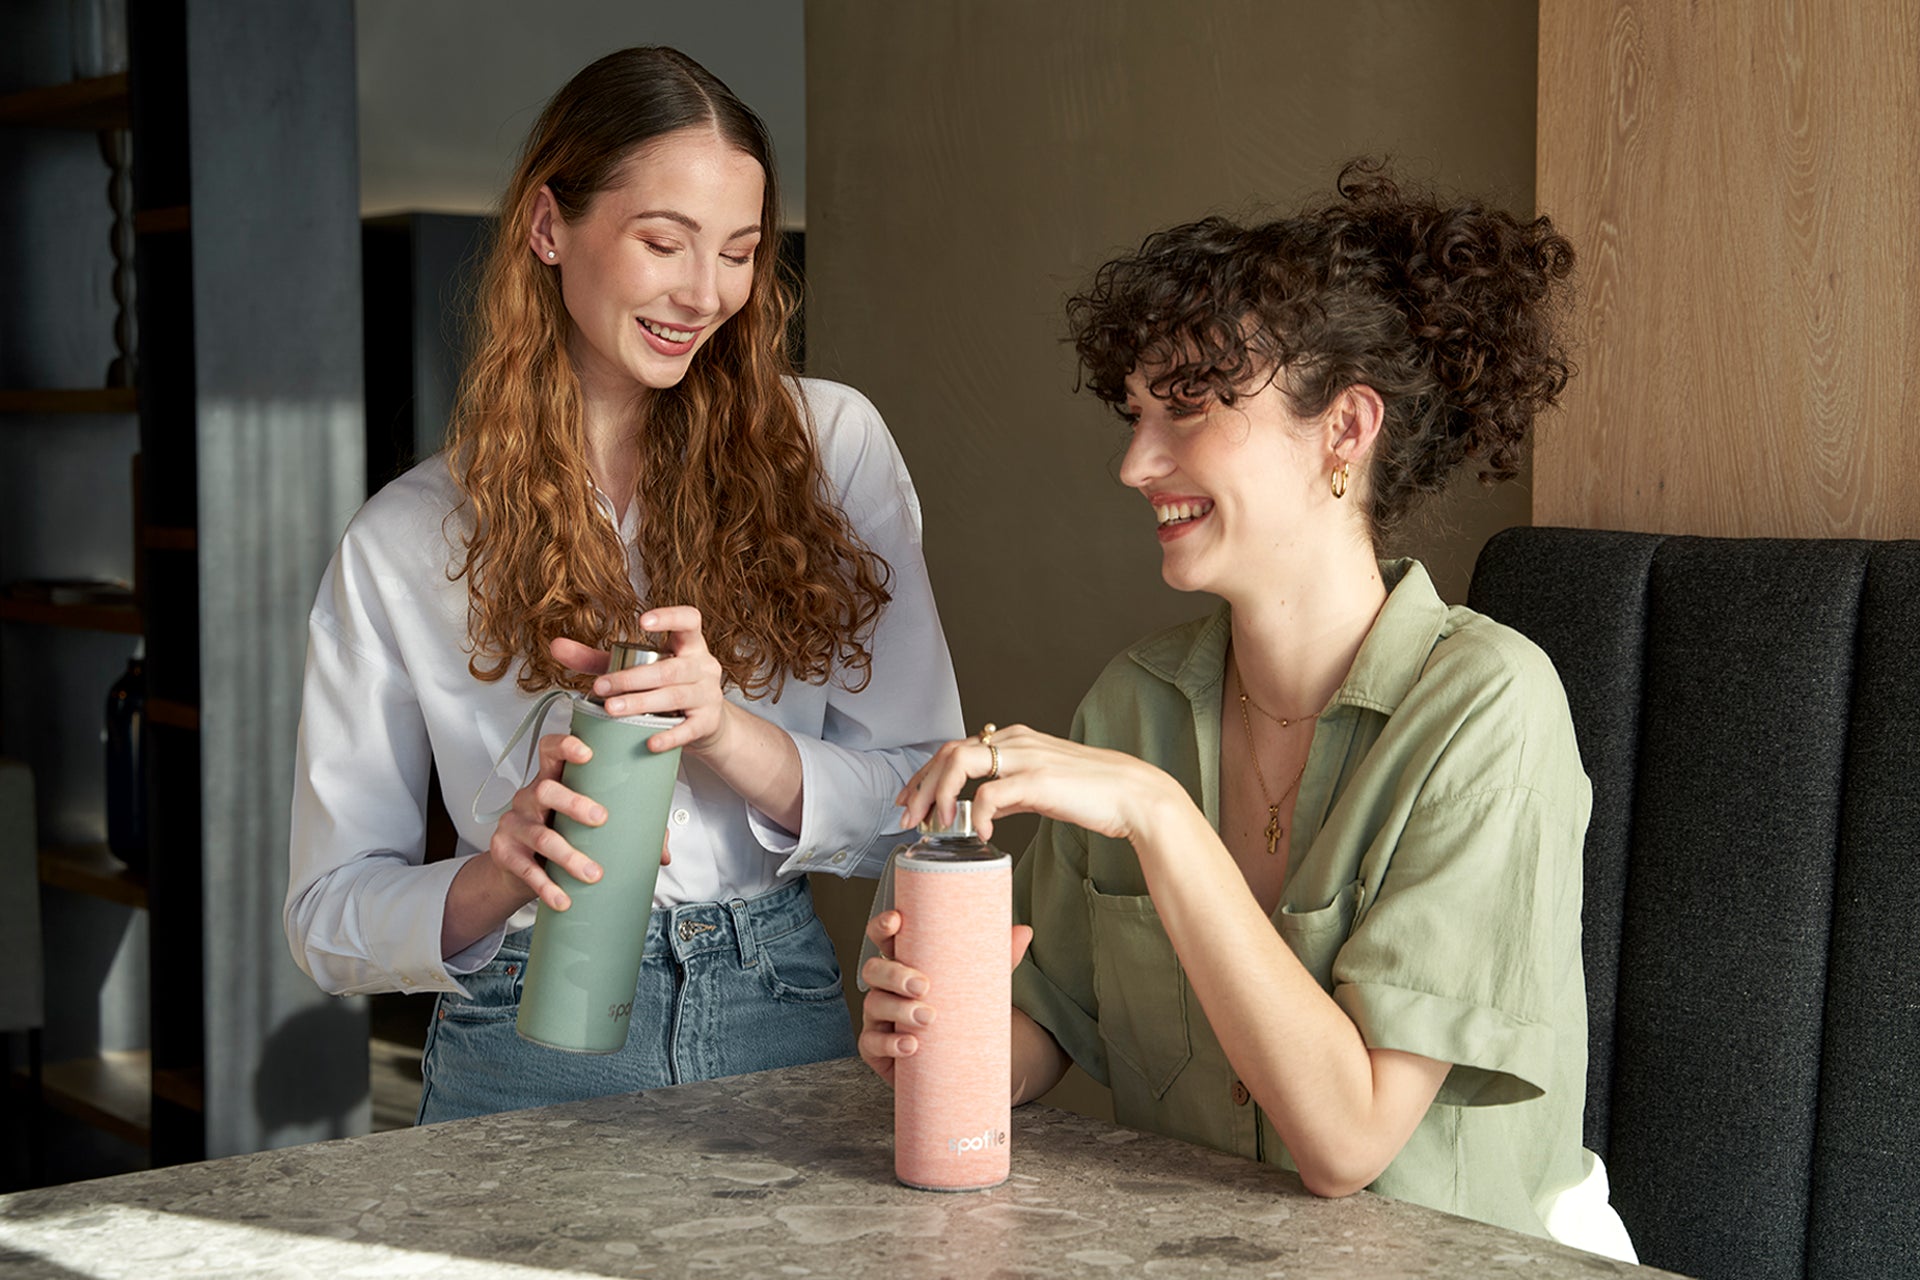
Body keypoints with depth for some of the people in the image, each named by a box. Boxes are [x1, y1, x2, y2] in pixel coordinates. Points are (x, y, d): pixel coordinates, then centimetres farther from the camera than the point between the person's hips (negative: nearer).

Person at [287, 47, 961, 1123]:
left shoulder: (830, 442, 4)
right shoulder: (403, 542, 2)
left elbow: (929, 809, 2)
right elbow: (330, 914, 5)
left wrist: (728, 733, -15)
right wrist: (496, 880, -16)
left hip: (783, 1024, 1)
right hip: (529, 1060, 0)